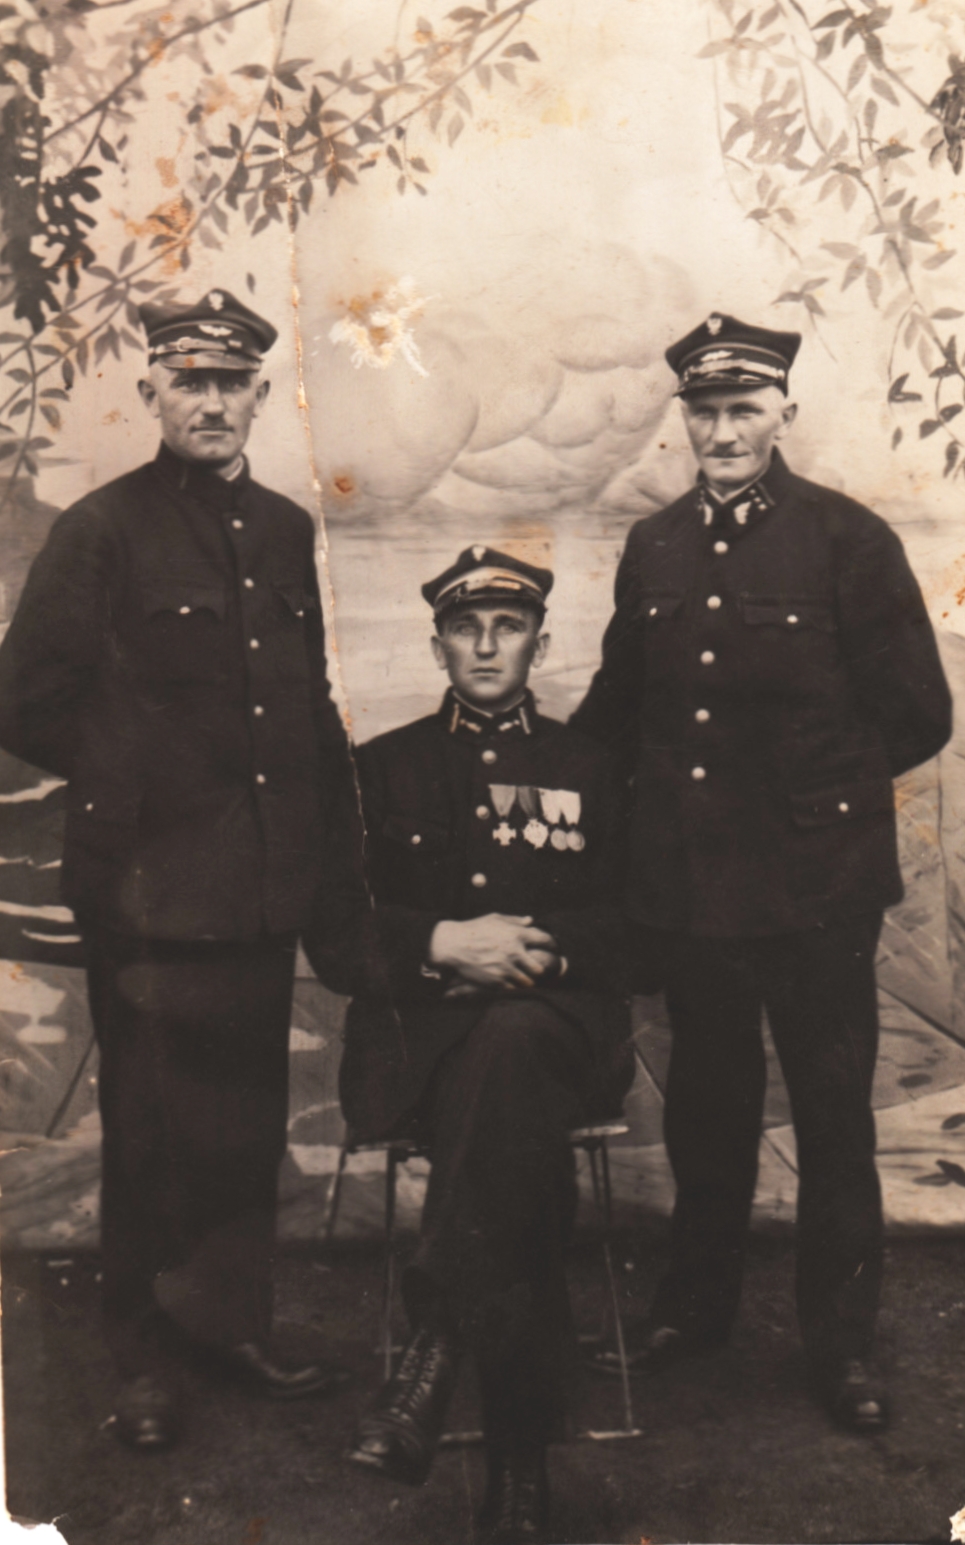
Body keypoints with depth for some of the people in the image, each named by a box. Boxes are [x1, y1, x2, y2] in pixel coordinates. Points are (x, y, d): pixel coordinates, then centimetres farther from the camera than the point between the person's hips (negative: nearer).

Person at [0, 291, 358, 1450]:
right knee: (153, 1135, 6)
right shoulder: (102, 531, -5)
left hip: (266, 886, 5)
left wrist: (326, 823, 11)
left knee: (250, 1126, 14)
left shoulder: (285, 533, 12)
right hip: (150, 890, -5)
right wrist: (136, 788, -1)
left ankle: (236, 1326, 31)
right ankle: (145, 1364, 23)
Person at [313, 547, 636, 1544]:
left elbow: (634, 925, 11)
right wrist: (444, 943, -11)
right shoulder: (386, 766, 16)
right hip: (421, 1032, 0)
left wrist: (543, 947, -10)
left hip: (561, 1023, 0)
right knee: (518, 1121, -35)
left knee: (509, 1044, -39)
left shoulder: (588, 769, 18)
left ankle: (433, 1352, -37)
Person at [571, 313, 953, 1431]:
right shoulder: (652, 551, 8)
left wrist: (813, 788, -3)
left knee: (833, 1119, 8)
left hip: (814, 889, -3)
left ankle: (841, 1341, 25)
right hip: (691, 882, 4)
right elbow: (617, 705, 18)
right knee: (705, 1108, 17)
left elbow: (918, 719, -4)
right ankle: (697, 1301, 36)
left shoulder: (849, 541, -6)